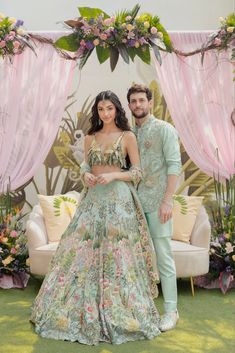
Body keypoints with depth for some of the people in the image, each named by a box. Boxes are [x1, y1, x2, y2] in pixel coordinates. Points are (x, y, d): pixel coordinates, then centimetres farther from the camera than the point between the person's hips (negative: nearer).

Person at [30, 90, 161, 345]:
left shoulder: (127, 136, 1)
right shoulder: (90, 137, 13)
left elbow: (137, 172, -1)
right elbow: (86, 165, 17)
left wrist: (114, 175, -16)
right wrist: (85, 175, -6)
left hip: (118, 198, -4)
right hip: (93, 198, 4)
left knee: (116, 255, -3)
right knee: (82, 251, 2)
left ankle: (118, 314, 11)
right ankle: (81, 312, 15)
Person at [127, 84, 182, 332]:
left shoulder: (164, 130, -1)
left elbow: (174, 165, -9)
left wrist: (167, 200, -17)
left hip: (156, 202, -5)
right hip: (134, 202, 6)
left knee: (163, 255, -3)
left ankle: (171, 310, 6)